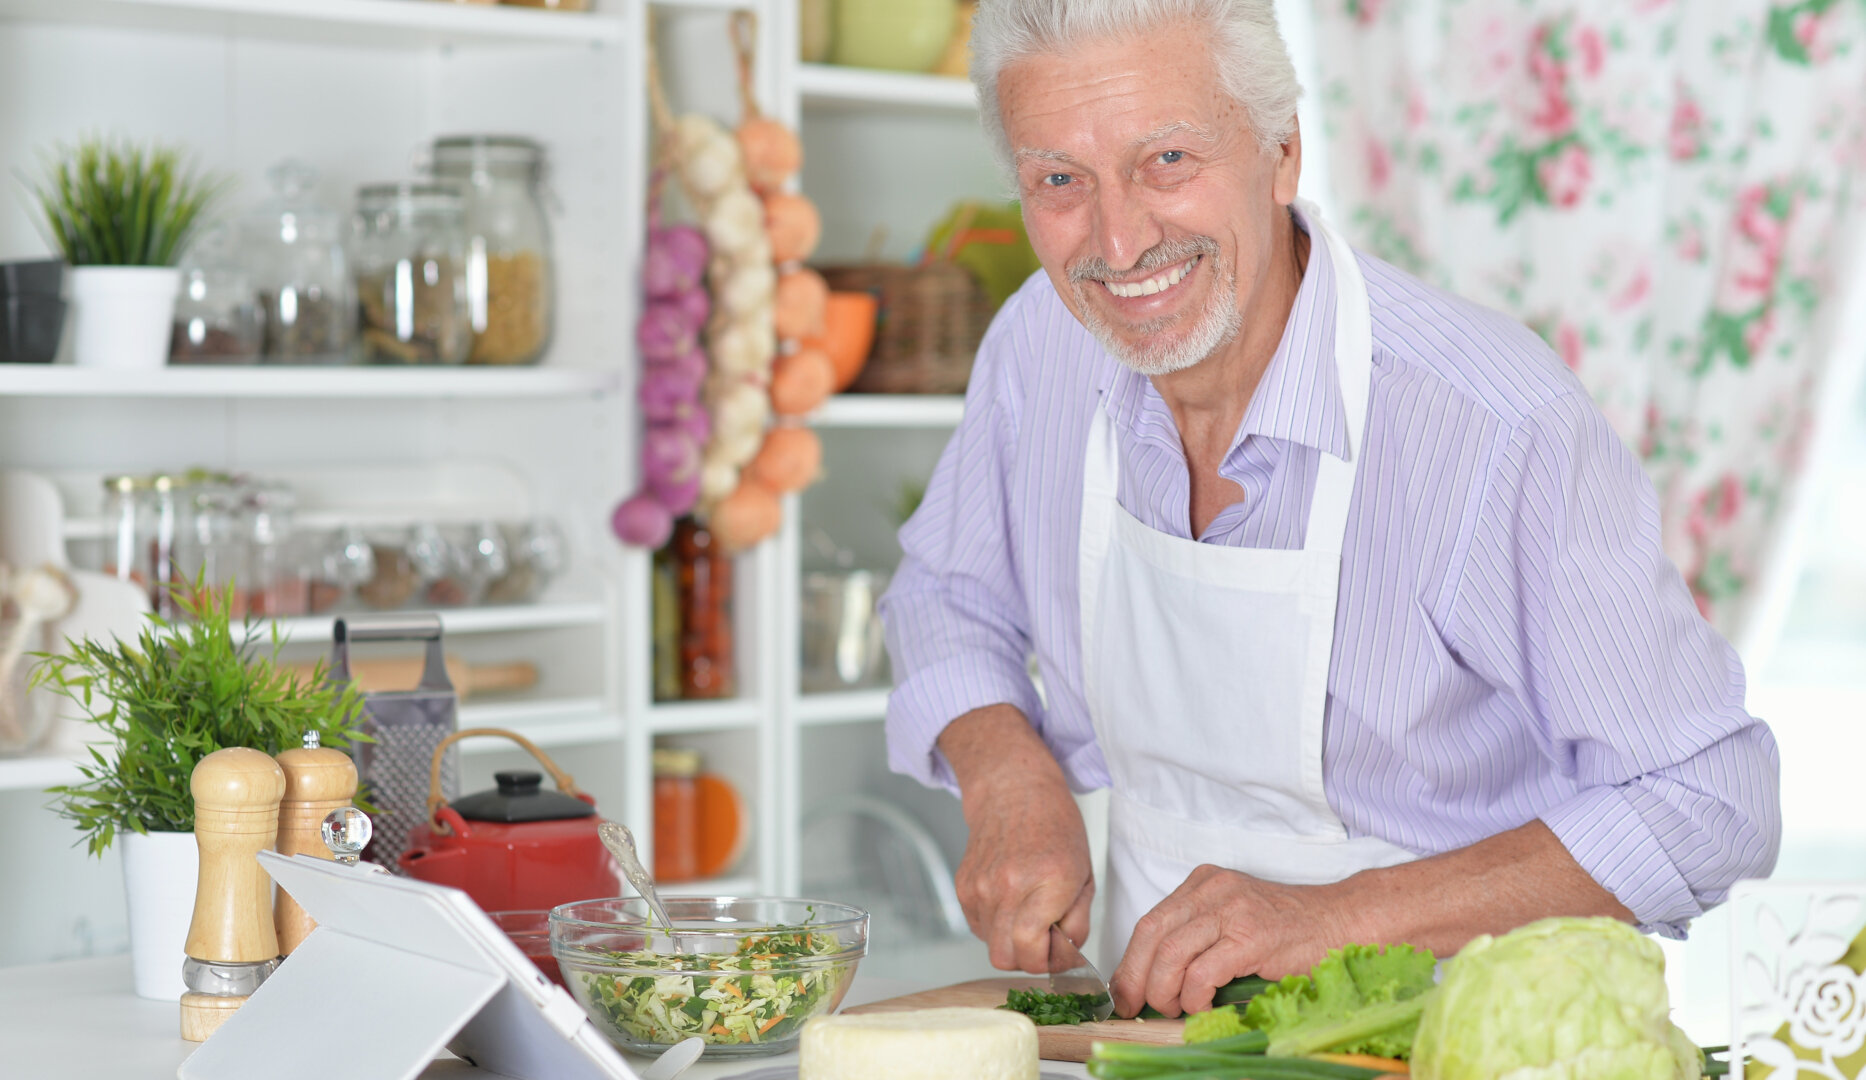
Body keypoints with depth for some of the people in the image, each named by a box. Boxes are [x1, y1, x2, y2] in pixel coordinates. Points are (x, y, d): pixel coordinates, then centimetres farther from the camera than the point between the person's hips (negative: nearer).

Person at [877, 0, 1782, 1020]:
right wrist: (1007, 774, -6)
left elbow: (1708, 800, -16)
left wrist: (1341, 915, -21)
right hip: (1158, 1012, 5)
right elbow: (950, 599, 15)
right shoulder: (1040, 344, -5)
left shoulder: (1503, 432, -22)